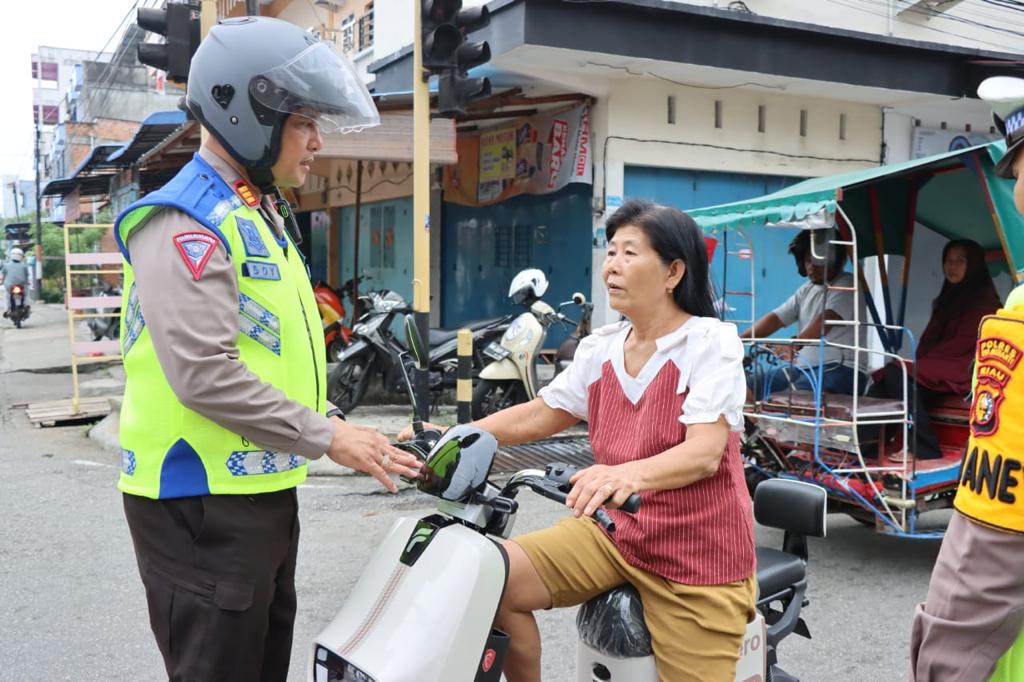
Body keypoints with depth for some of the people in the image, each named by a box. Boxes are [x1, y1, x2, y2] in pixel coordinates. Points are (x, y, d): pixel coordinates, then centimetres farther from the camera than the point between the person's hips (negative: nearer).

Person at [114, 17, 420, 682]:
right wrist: (325, 437, -20)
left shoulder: (261, 216, 15)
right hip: (202, 503, -10)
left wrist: (336, 424, 11)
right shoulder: (187, 225, -17)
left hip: (264, 492, 10)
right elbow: (204, 375, -26)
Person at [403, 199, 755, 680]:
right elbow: (541, 414, 14)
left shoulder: (712, 342, -12)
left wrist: (629, 474, -43)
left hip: (699, 556, -4)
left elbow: (705, 452, -24)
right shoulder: (599, 349, 5)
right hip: (614, 530, 5)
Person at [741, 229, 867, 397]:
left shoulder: (847, 285, -4)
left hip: (840, 368, -8)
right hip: (802, 366, 8)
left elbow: (827, 319, -20)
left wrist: (796, 343, -35)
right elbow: (775, 318, 11)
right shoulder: (807, 290, 19)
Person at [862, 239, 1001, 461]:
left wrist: (922, 362, -12)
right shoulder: (947, 299, 26)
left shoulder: (984, 300, 0)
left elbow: (965, 343, -11)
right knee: (882, 381, -19)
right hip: (934, 369, 7)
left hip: (963, 372, -7)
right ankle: (866, 447, -34)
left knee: (898, 373, -29)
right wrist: (919, 360, 0)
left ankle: (924, 449, -28)